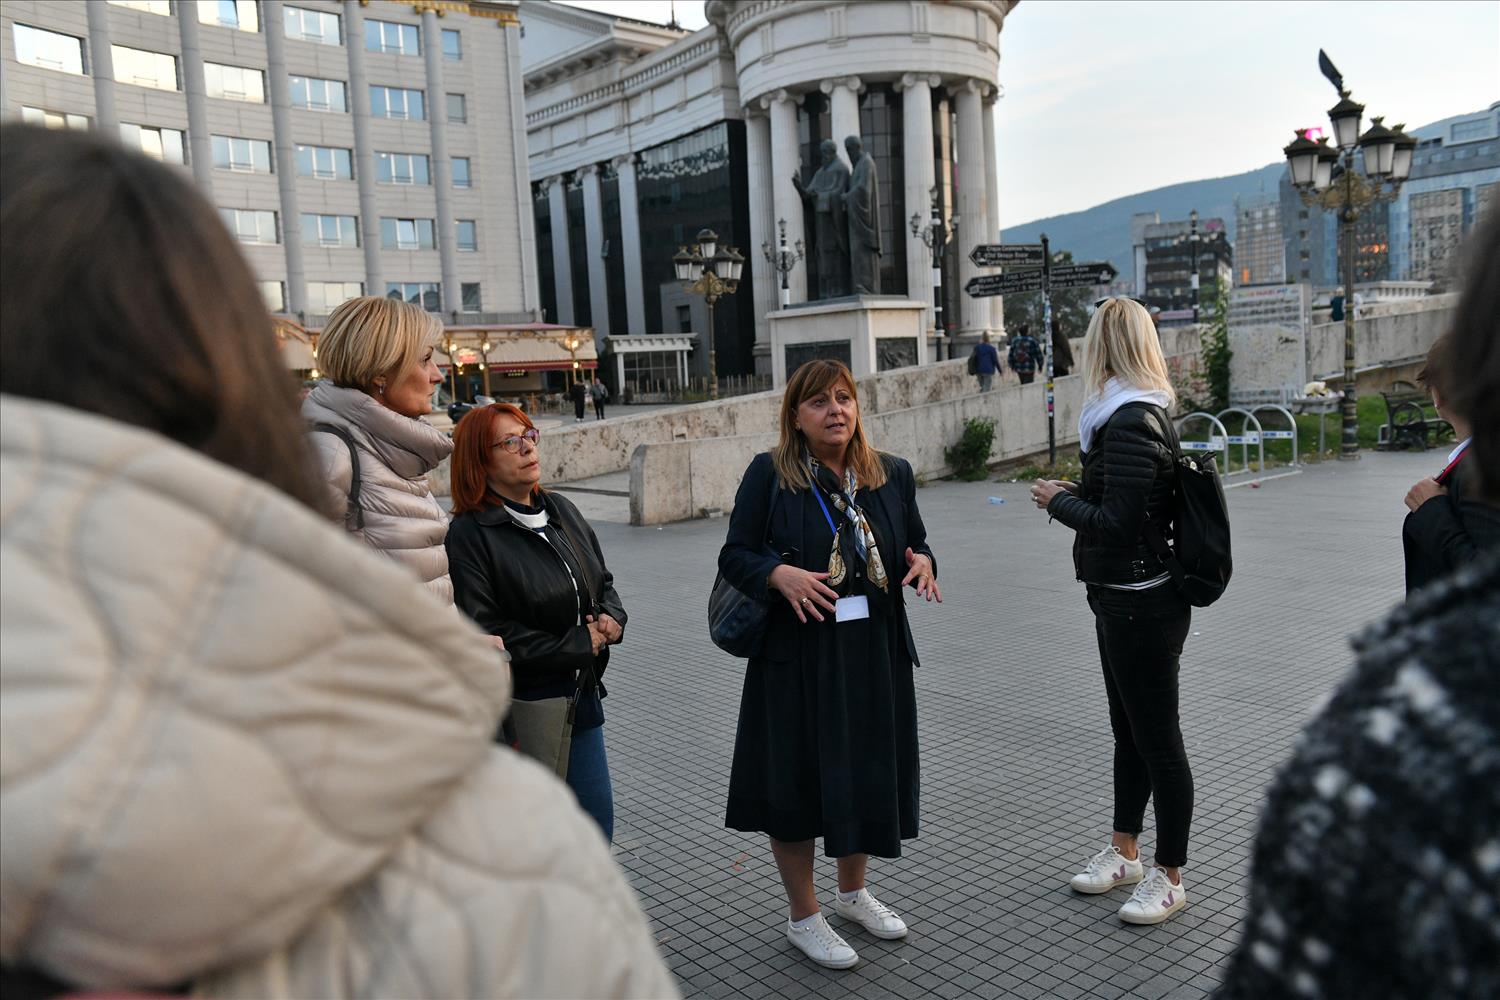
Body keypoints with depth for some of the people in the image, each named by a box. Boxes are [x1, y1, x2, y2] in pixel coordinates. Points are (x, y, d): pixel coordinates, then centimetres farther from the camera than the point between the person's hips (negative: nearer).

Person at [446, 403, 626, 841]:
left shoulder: (561, 510, 8)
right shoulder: (469, 535, -15)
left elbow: (603, 581, 19)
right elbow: (483, 633, -20)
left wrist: (611, 618, -4)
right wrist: (576, 644, -16)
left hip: (581, 697, 7)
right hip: (521, 710, -7)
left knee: (597, 825, 15)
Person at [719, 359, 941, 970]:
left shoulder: (891, 474, 5)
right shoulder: (769, 474, -6)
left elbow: (916, 545, 14)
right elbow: (734, 556, -5)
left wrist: (924, 563, -9)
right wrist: (780, 574, -25)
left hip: (876, 652, 4)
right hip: (798, 656, -4)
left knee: (871, 772, 16)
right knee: (798, 779, 6)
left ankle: (853, 891, 41)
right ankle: (803, 916, 27)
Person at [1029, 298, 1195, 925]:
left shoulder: (1130, 422, -21)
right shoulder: (1147, 412, 10)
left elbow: (1117, 524, -25)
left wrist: (1059, 502, -11)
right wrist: (1073, 493, 10)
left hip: (1141, 608, -10)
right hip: (1124, 603, 10)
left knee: (1158, 741, 4)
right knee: (1129, 731, 21)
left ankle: (1169, 878, 20)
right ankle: (1124, 852, 37)